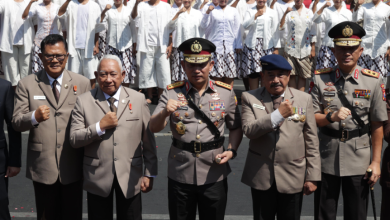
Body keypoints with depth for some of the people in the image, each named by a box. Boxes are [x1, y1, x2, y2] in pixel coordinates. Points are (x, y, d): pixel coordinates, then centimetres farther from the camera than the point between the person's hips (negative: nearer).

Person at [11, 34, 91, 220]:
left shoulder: (82, 83, 3)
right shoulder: (26, 84, 2)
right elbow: (16, 123, -2)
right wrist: (34, 117, -25)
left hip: (73, 167, 0)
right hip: (42, 167, 0)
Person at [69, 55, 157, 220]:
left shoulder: (138, 99, 2)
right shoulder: (84, 101, -1)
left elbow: (148, 140, 3)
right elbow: (74, 140, -5)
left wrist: (150, 173, 0)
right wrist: (100, 126, -17)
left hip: (130, 177, 0)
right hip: (97, 177, 0)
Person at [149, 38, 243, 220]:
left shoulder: (226, 93, 2)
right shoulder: (171, 93, -1)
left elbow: (236, 127, 9)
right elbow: (154, 128, -7)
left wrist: (232, 150, -8)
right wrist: (165, 113, -28)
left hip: (214, 174, 0)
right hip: (180, 175, 0)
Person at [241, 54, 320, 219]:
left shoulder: (304, 99, 2)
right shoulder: (250, 98, 1)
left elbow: (311, 141, 1)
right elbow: (248, 130, -13)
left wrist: (313, 176, -1)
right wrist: (278, 114, -22)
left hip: (293, 177, 0)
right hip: (261, 176, 0)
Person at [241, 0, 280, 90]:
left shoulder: (272, 12, 9)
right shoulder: (250, 11, 10)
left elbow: (275, 31, 7)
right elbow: (245, 26, -5)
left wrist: (276, 48, 2)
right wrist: (256, 15, -17)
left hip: (267, 45, 0)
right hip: (252, 44, 0)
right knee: (252, 74, -5)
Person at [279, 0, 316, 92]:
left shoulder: (309, 13, 10)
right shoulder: (289, 13, 5)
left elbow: (313, 33, 9)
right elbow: (282, 27, -9)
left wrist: (313, 49, 4)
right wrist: (285, 13, -18)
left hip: (305, 50, 1)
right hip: (291, 49, -1)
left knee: (303, 75, 2)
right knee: (292, 75, -1)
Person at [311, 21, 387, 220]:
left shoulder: (373, 82, -3)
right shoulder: (320, 79, -2)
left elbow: (377, 126, -1)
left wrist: (376, 161, -2)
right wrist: (331, 117, -22)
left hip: (358, 162, 0)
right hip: (326, 159, 0)